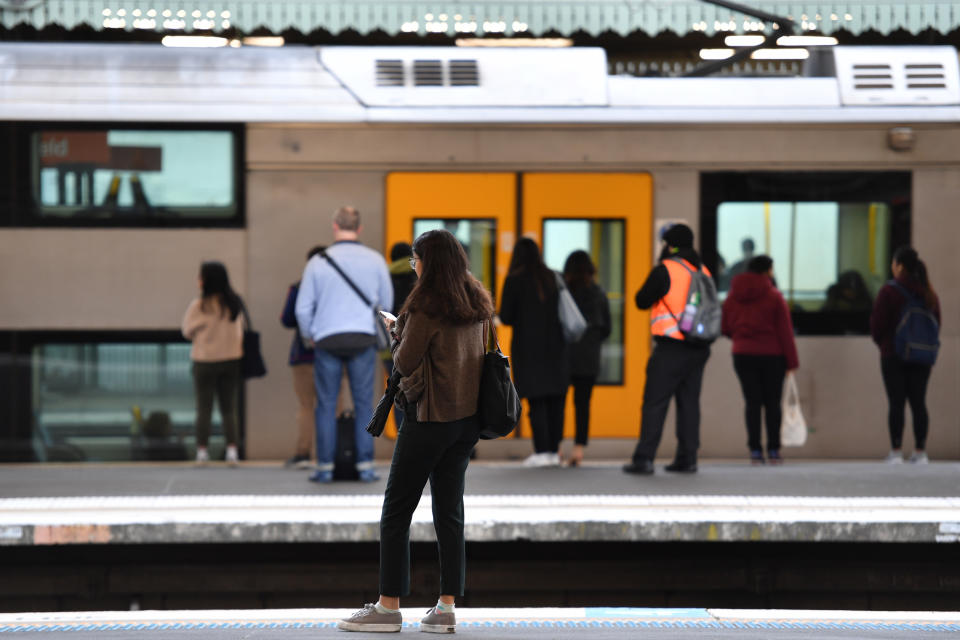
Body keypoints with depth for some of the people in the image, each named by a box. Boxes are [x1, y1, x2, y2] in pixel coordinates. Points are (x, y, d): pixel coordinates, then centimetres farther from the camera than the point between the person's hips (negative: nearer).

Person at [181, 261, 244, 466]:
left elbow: (187, 331, -5)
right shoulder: (235, 304, -2)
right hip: (231, 359, 3)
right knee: (229, 408, 8)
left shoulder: (199, 306, -15)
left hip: (205, 362, -3)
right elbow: (241, 330, 6)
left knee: (204, 408, 6)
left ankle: (202, 450, 5)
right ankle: (232, 451, 0)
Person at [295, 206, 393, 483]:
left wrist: (310, 336, 20)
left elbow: (303, 308, 4)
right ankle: (365, 465, 2)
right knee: (364, 403, 4)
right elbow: (386, 303, 12)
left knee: (326, 405, 4)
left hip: (327, 339, 0)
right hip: (364, 338, 0)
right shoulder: (374, 260, 2)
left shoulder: (317, 262, 0)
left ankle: (325, 466, 4)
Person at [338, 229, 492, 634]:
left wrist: (397, 332, 5)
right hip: (468, 418, 7)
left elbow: (405, 363, -14)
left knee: (396, 512, 1)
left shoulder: (426, 306, -15)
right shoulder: (478, 304, 8)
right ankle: (446, 608, 7)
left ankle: (388, 607, 2)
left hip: (429, 418, -7)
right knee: (449, 513, 9)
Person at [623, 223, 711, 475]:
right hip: (699, 348, 6)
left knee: (654, 402, -3)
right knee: (689, 402, 11)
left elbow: (642, 301, -3)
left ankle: (644, 459, -7)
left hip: (671, 349, -6)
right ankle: (687, 458, 10)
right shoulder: (703, 272, 10)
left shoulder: (665, 270, -8)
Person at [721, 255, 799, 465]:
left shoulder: (733, 297, 4)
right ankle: (773, 450, 4)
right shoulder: (773, 296, -8)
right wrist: (791, 361, -4)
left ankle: (755, 450, -2)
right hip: (772, 356, -3)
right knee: (772, 403, 4)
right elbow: (785, 330, -8)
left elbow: (726, 329, 9)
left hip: (743, 355, 3)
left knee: (752, 402, 3)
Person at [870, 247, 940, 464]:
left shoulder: (888, 291, -10)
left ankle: (896, 451, -4)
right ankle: (920, 451, 4)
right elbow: (936, 322, 11)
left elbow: (877, 324, -7)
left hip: (893, 356, -4)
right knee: (918, 403, 6)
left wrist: (882, 344, 11)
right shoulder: (929, 292, 6)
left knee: (896, 403, -3)